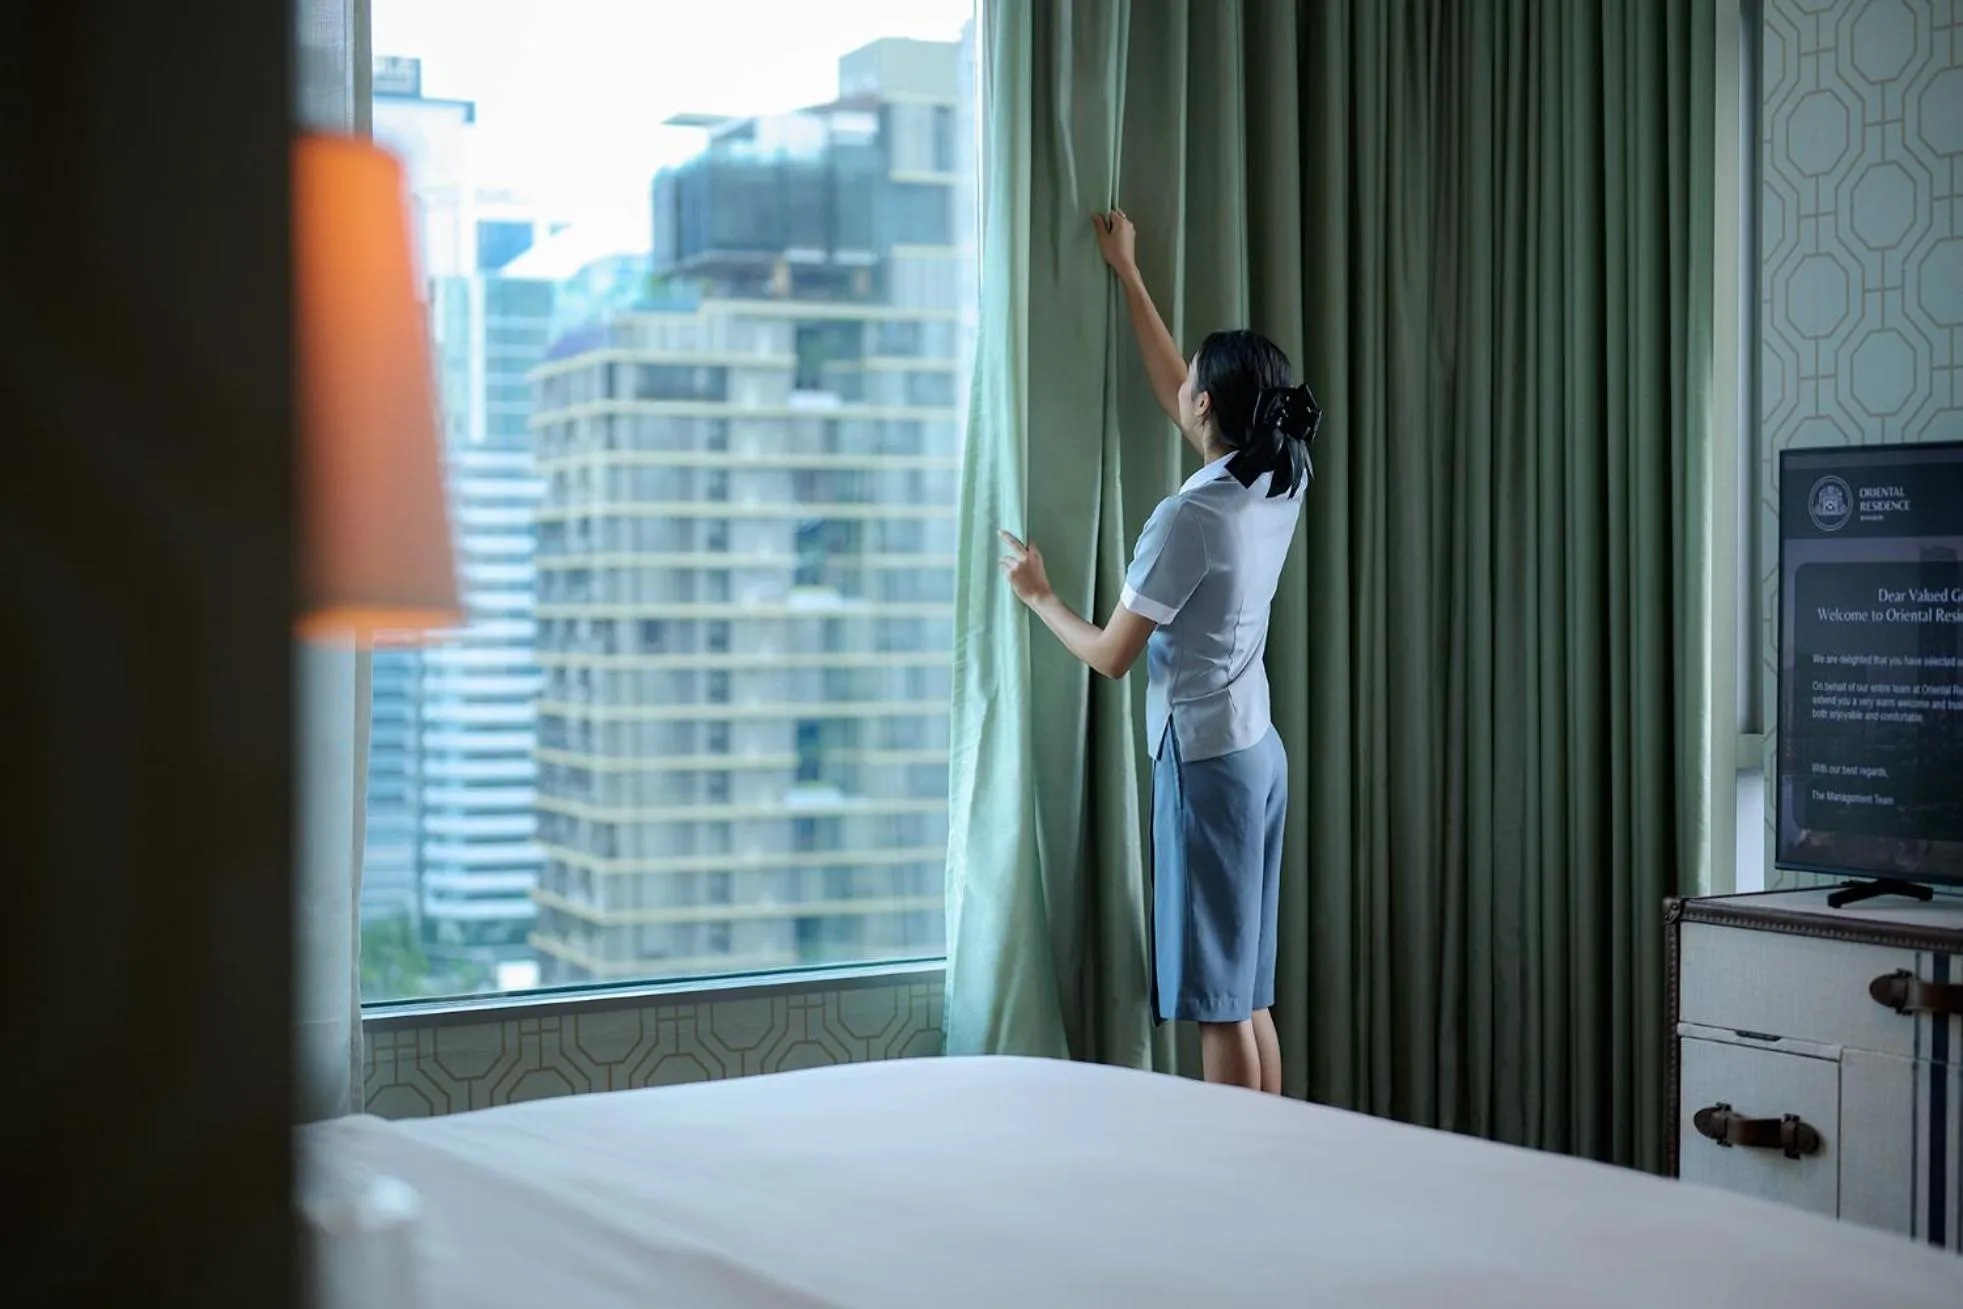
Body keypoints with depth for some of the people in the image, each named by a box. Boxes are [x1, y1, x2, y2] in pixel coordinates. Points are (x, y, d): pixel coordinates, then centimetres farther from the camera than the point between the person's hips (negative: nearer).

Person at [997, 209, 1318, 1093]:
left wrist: (1038, 596, 7)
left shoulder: (1189, 518, -19)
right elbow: (1174, 398, 20)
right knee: (1249, 993, 13)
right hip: (1258, 752, 9)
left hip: (1205, 761, -9)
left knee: (1219, 1000, -3)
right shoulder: (1279, 486, 4)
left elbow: (1110, 656, -12)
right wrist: (1128, 276, 29)